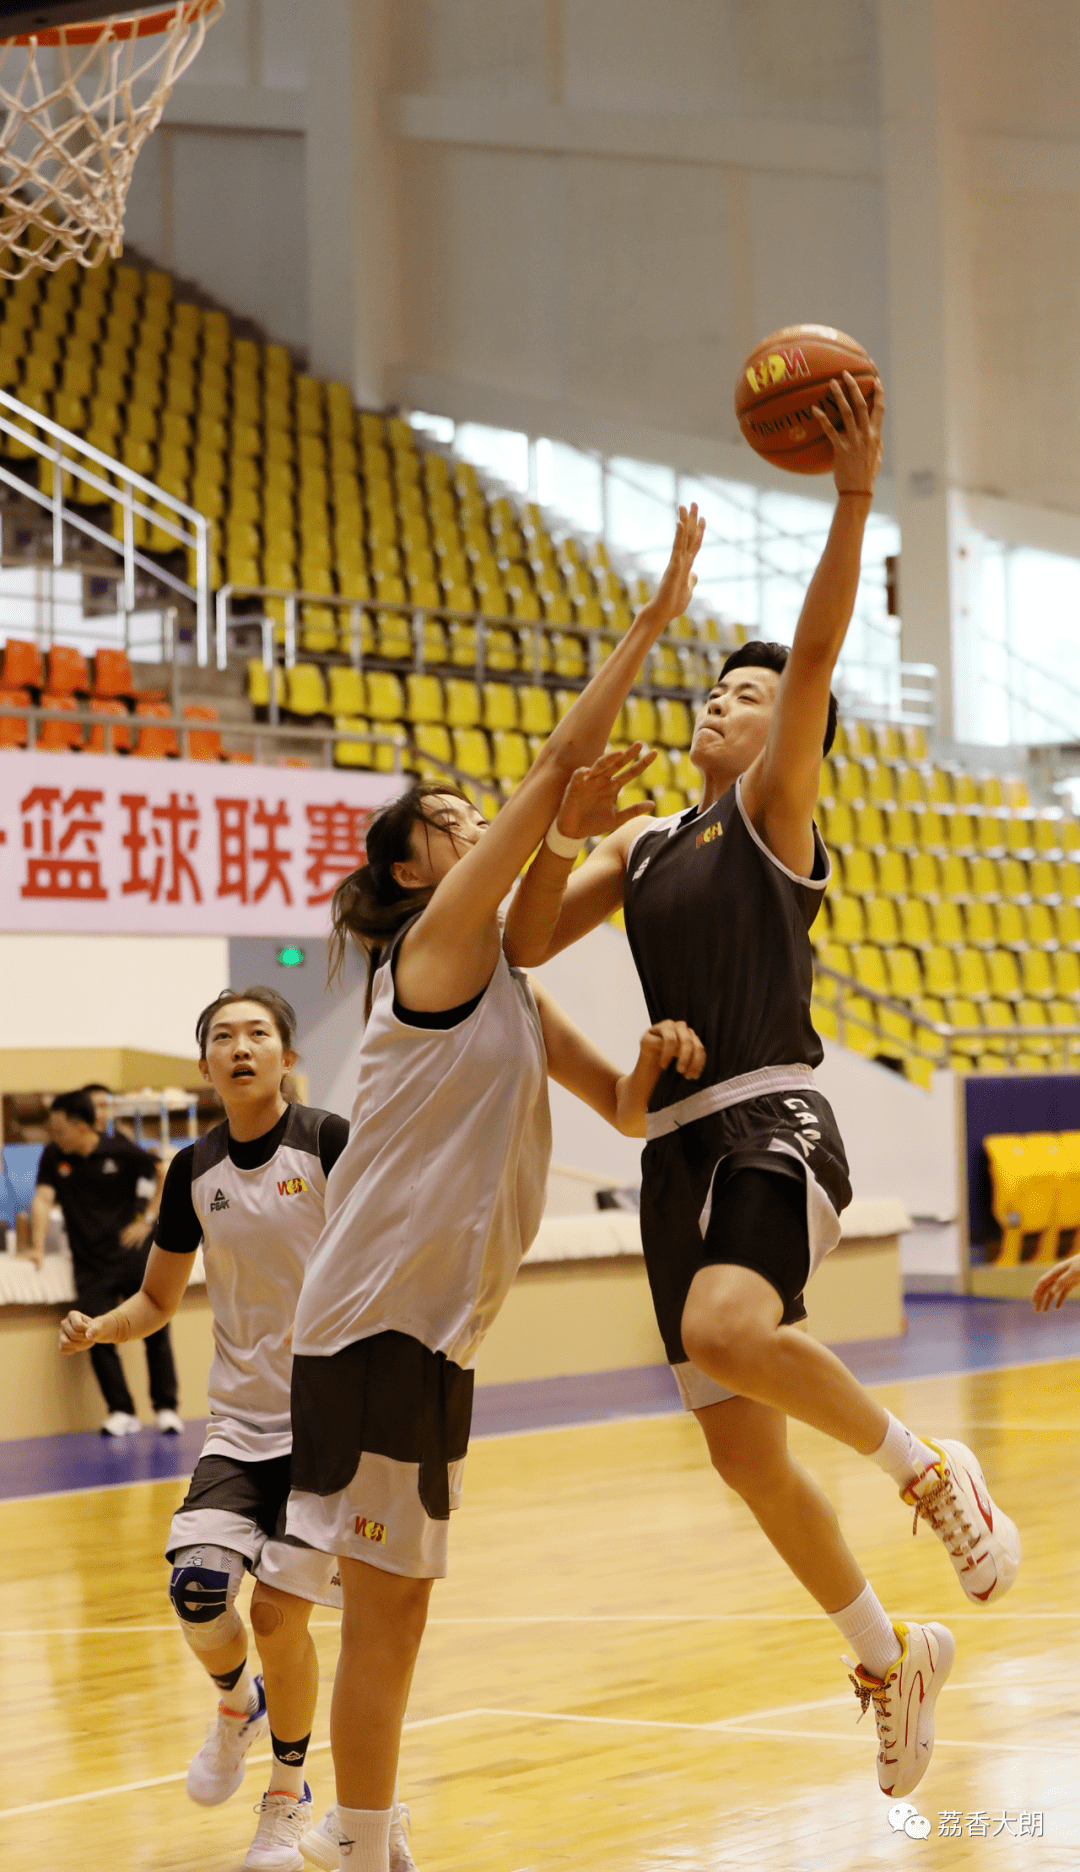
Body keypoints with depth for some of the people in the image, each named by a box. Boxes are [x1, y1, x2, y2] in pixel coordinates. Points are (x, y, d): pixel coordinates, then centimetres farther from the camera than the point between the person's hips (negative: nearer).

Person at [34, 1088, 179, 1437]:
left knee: (156, 1331, -3)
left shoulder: (120, 1151, -6)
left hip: (133, 1254, -2)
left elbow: (167, 1176, 1)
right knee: (98, 1337, -9)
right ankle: (121, 1412, 0)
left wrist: (147, 1219, -6)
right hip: (91, 1262, 2)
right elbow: (43, 1199, -5)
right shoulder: (53, 1157, 1)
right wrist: (38, 1246, -16)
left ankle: (166, 1408, 7)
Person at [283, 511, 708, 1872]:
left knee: (392, 1604, 13)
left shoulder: (512, 992, 19)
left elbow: (623, 1107, 22)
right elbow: (558, 762, -12)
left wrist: (655, 1058, -1)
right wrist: (654, 617, -9)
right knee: (387, 1605, -6)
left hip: (432, 1327, 9)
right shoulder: (437, 942, -6)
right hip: (378, 1314, -9)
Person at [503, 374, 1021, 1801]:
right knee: (745, 1456, 7)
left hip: (775, 1123, -7)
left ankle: (928, 1469, -13)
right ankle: (889, 1657, 25)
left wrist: (853, 497, -25)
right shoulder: (641, 845, 19)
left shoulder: (776, 807, 2)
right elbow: (527, 944, 13)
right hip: (679, 1145, 7)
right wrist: (564, 826, -3)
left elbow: (819, 652, -13)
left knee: (730, 1327, -36)